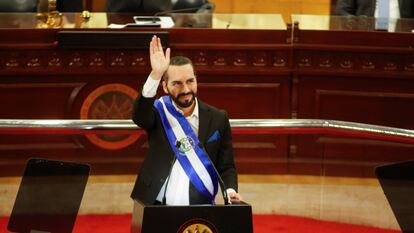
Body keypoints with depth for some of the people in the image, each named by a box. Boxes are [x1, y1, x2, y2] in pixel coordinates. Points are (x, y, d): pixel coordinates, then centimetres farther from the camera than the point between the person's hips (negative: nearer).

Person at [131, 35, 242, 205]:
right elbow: (139, 116, -20)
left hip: (201, 210, 1)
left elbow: (226, 166, 10)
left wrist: (230, 190, -11)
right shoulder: (159, 112, 2)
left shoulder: (218, 119, 7)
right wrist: (155, 76, -32)